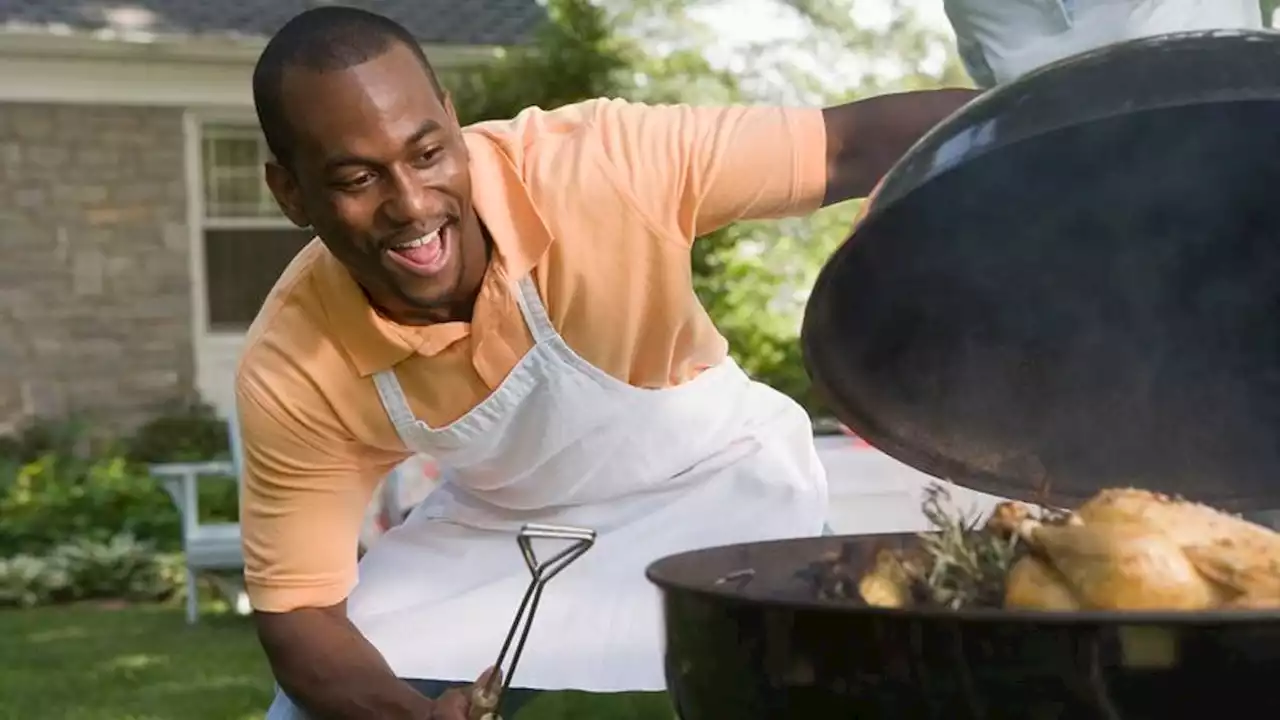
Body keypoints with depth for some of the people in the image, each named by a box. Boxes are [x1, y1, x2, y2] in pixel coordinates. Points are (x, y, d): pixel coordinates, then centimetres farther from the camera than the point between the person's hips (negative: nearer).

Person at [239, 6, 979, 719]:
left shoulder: (596, 167, -36)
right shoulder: (294, 371, -26)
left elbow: (853, 146, -35)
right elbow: (299, 611, -18)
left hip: (720, 486, -2)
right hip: (502, 527, 2)